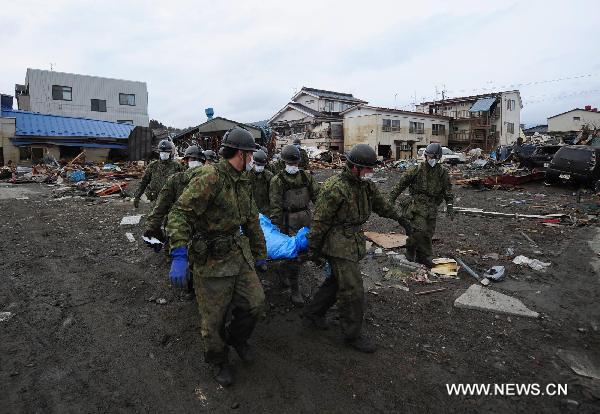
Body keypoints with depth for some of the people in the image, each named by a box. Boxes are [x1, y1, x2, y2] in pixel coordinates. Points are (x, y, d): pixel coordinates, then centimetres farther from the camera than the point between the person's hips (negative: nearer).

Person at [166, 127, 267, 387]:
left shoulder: (242, 182, 9)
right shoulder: (210, 178, -20)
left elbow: (252, 221, 18)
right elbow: (179, 214, -25)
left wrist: (260, 254, 22)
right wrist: (179, 256, -33)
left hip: (239, 253, 7)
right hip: (211, 259, -7)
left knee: (255, 303, 9)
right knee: (214, 319, 8)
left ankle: (237, 337, 40)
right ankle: (218, 360, 35)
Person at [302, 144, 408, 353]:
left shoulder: (366, 184, 6)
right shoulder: (335, 188, -20)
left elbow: (379, 202, 25)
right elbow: (320, 221, -17)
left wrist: (397, 217, 34)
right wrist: (314, 248, -12)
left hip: (354, 240, 9)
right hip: (338, 243, -9)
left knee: (337, 281, 19)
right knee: (353, 289, -6)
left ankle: (312, 313, 36)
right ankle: (353, 334, 11)